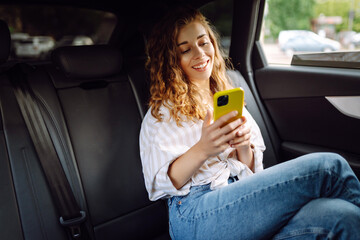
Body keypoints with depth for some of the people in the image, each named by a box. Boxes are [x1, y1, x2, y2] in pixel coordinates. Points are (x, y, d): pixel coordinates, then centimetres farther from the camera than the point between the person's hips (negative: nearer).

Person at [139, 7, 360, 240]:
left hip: (241, 201, 5)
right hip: (197, 216, -4)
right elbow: (163, 182, -4)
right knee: (328, 167, -18)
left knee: (340, 216, -28)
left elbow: (251, 171, 17)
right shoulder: (162, 112, 7)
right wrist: (201, 150, -21)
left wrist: (243, 146, -6)